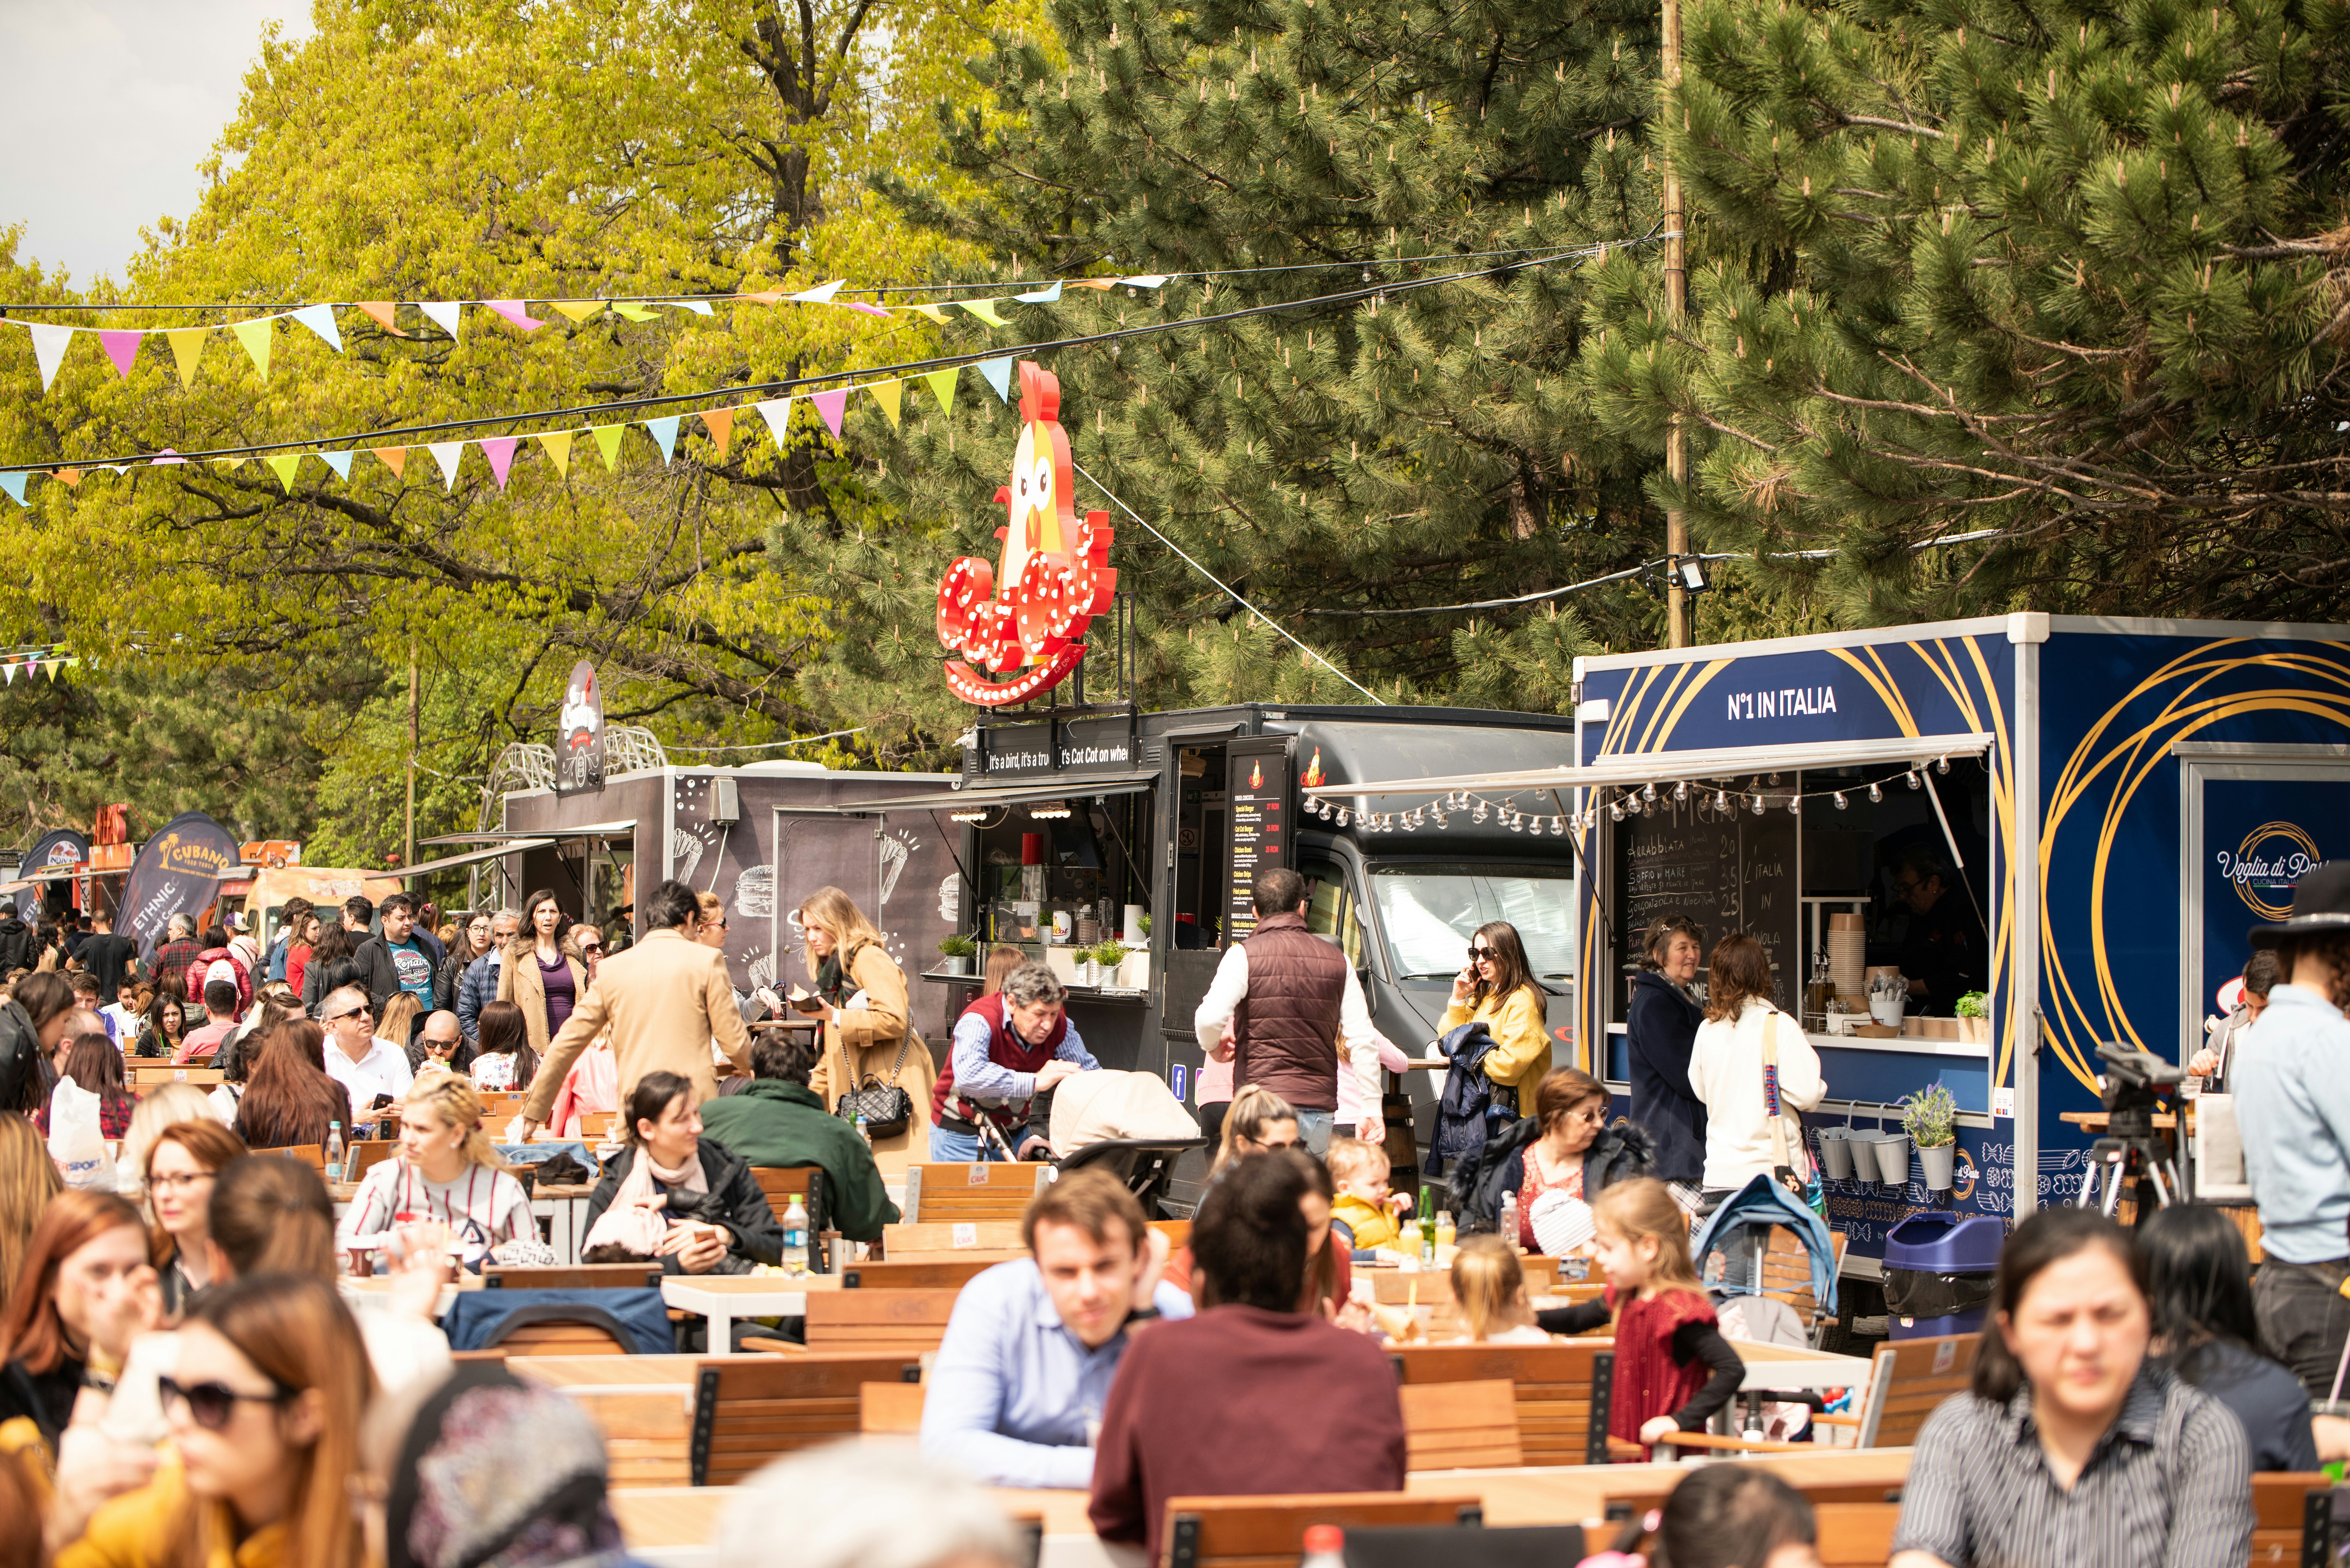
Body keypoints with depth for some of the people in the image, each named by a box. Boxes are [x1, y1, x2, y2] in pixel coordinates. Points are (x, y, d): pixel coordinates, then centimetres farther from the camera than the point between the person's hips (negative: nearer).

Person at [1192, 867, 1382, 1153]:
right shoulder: (1337, 960, 13)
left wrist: (1214, 1046, 9)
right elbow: (1363, 1040, 9)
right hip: (1321, 1111, 4)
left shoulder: (1245, 955, -1)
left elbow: (1209, 1019, -14)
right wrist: (1372, 1109, 13)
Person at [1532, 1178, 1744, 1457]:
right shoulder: (1625, 1297, 8)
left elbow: (1732, 1370, -25)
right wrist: (1534, 1318, 11)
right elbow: (1581, 1318, 27)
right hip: (1626, 1442, 8)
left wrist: (1681, 1421, -26)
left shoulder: (1681, 1310, -20)